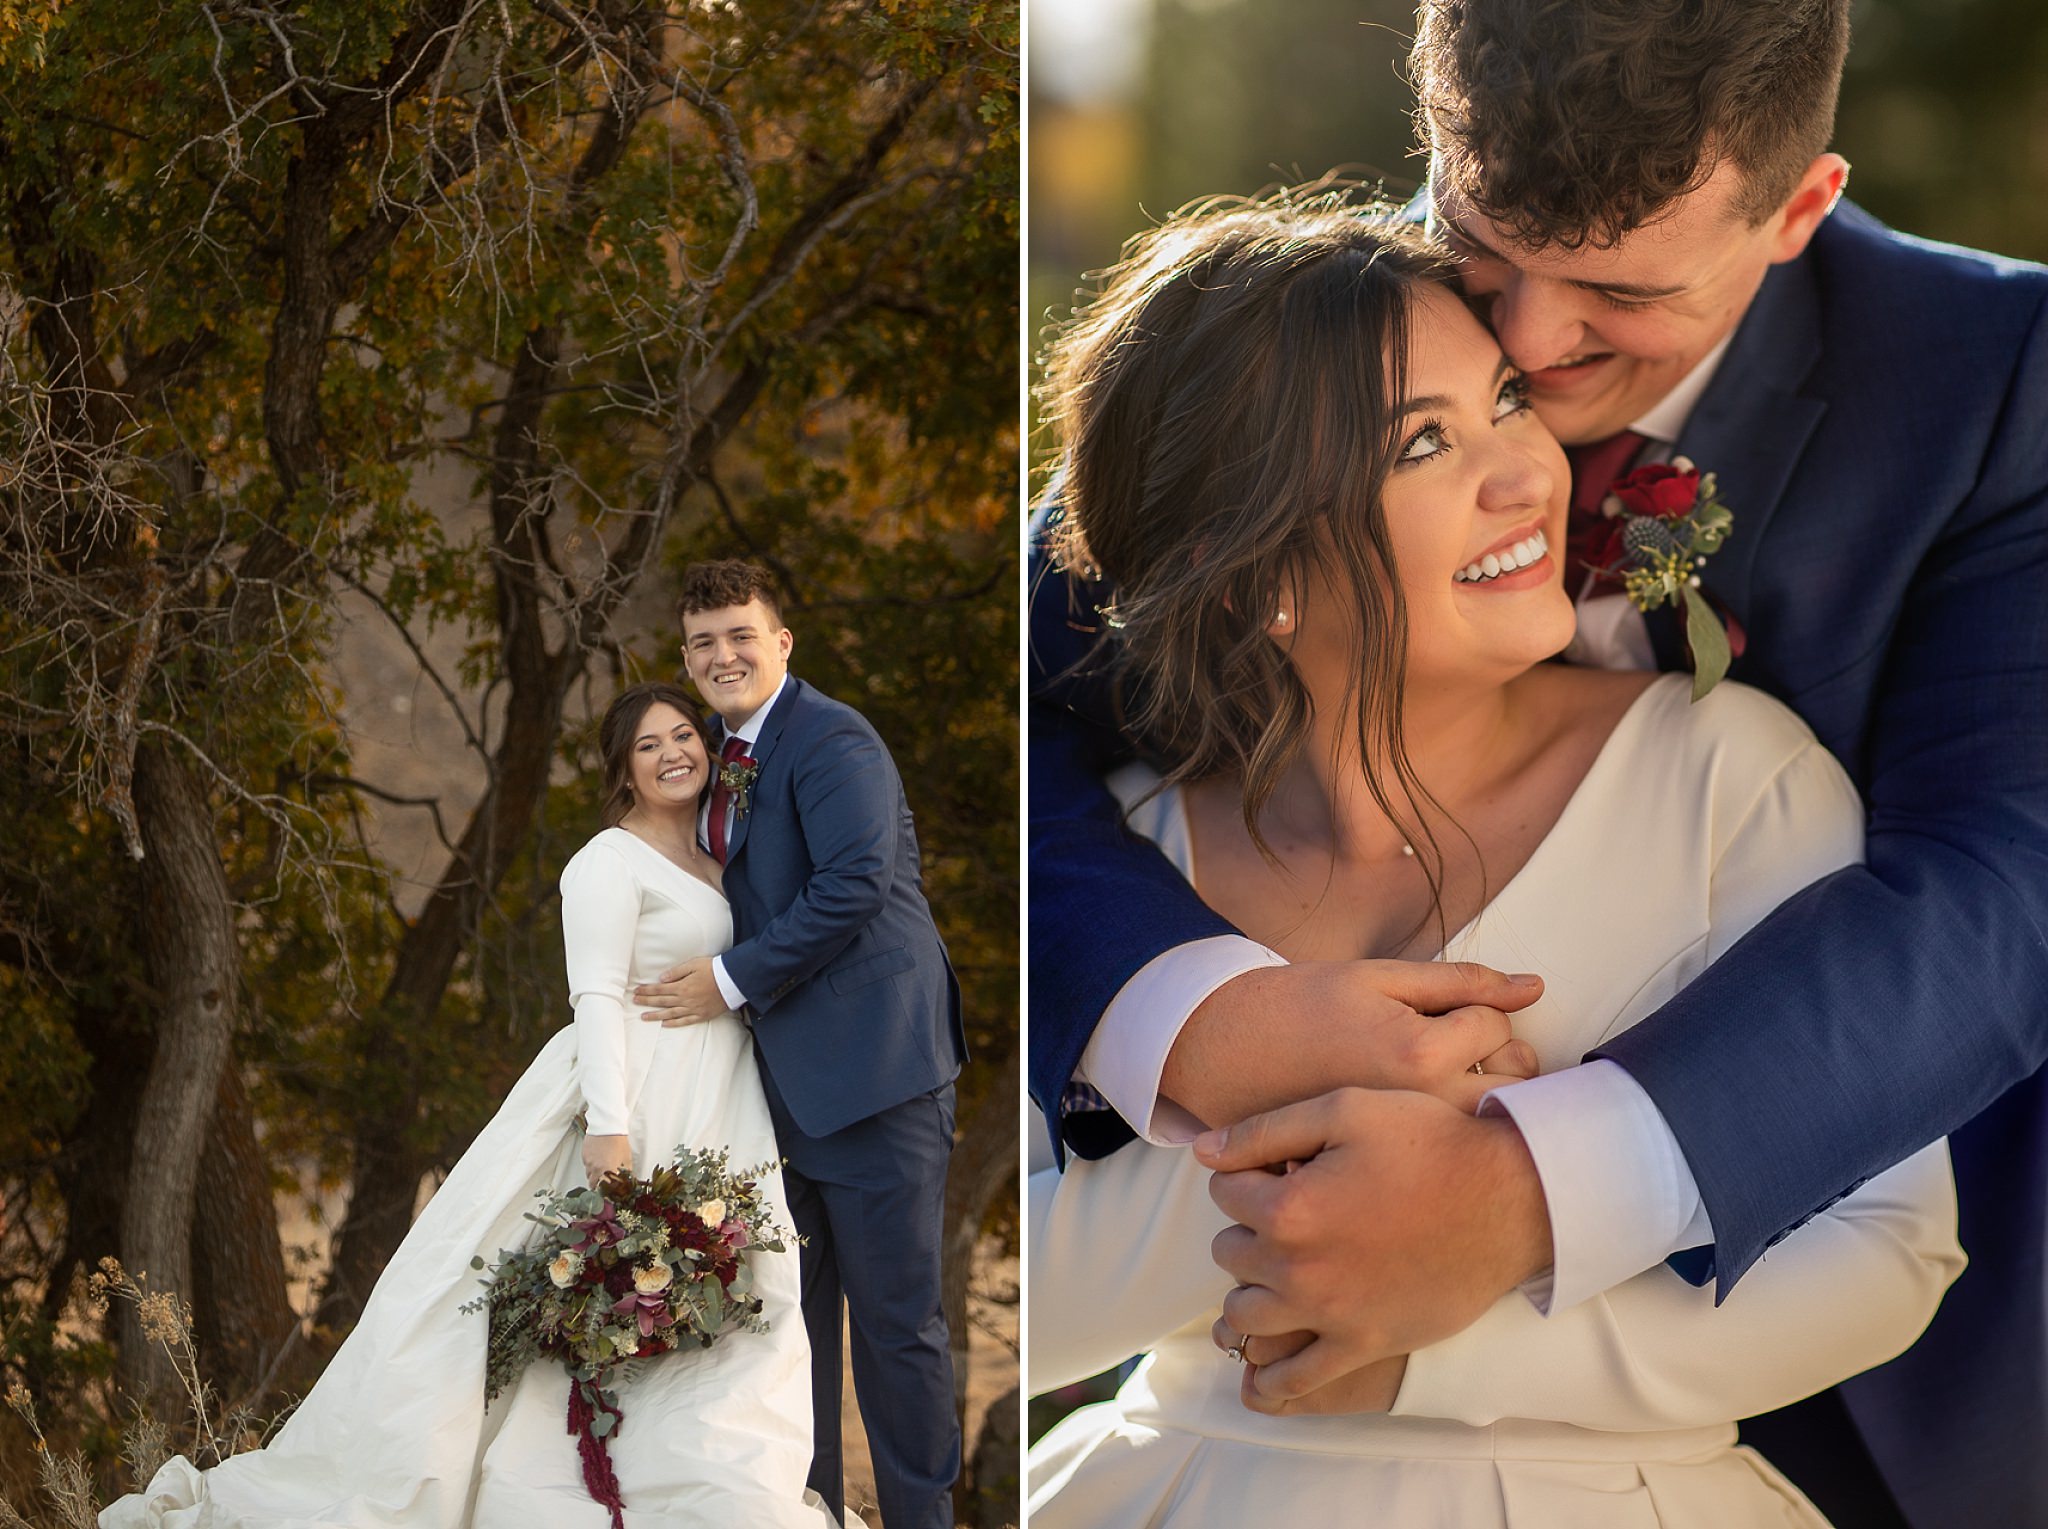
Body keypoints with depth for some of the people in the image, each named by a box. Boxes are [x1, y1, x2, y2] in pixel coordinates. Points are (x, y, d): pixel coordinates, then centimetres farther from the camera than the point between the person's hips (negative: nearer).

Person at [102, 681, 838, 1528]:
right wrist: (609, 1129, -25)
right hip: (639, 1111, -7)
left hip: (720, 1124, 7)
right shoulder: (610, 862, -5)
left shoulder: (718, 865, 18)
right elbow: (597, 998, -14)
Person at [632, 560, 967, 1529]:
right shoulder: (735, 757, 16)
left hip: (872, 1064, -9)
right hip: (791, 1076, 9)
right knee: (794, 1310, 15)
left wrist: (733, 979, -17)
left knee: (895, 1315, -3)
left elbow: (854, 883, -22)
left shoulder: (830, 739, -12)